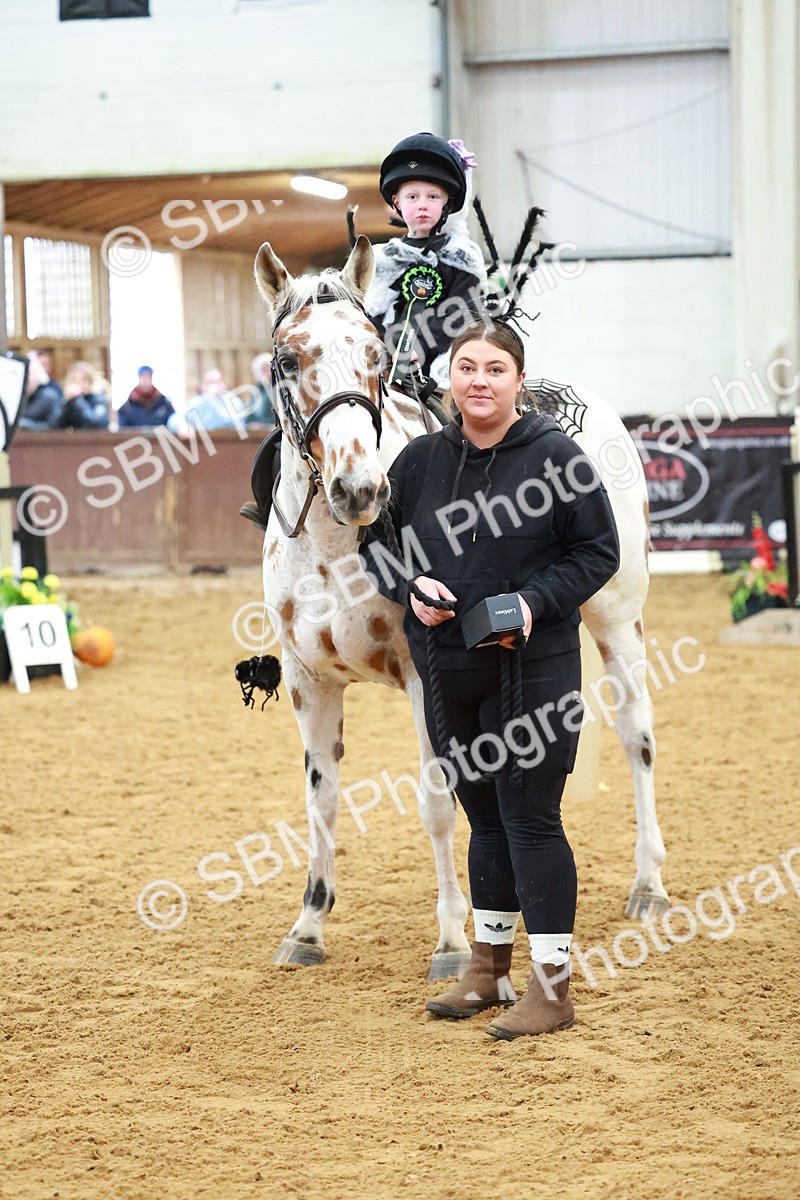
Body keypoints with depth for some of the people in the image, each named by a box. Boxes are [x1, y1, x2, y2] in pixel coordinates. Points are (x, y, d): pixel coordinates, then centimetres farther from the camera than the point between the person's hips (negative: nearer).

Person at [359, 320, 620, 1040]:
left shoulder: (555, 456, -7)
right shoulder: (420, 460, 4)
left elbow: (599, 551, -5)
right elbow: (380, 543, 13)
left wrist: (534, 602, -18)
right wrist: (412, 586, -8)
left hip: (534, 667, -5)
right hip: (447, 672, 5)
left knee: (530, 819, -5)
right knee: (484, 817, 16)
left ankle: (552, 987, 1)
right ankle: (490, 969, 27)